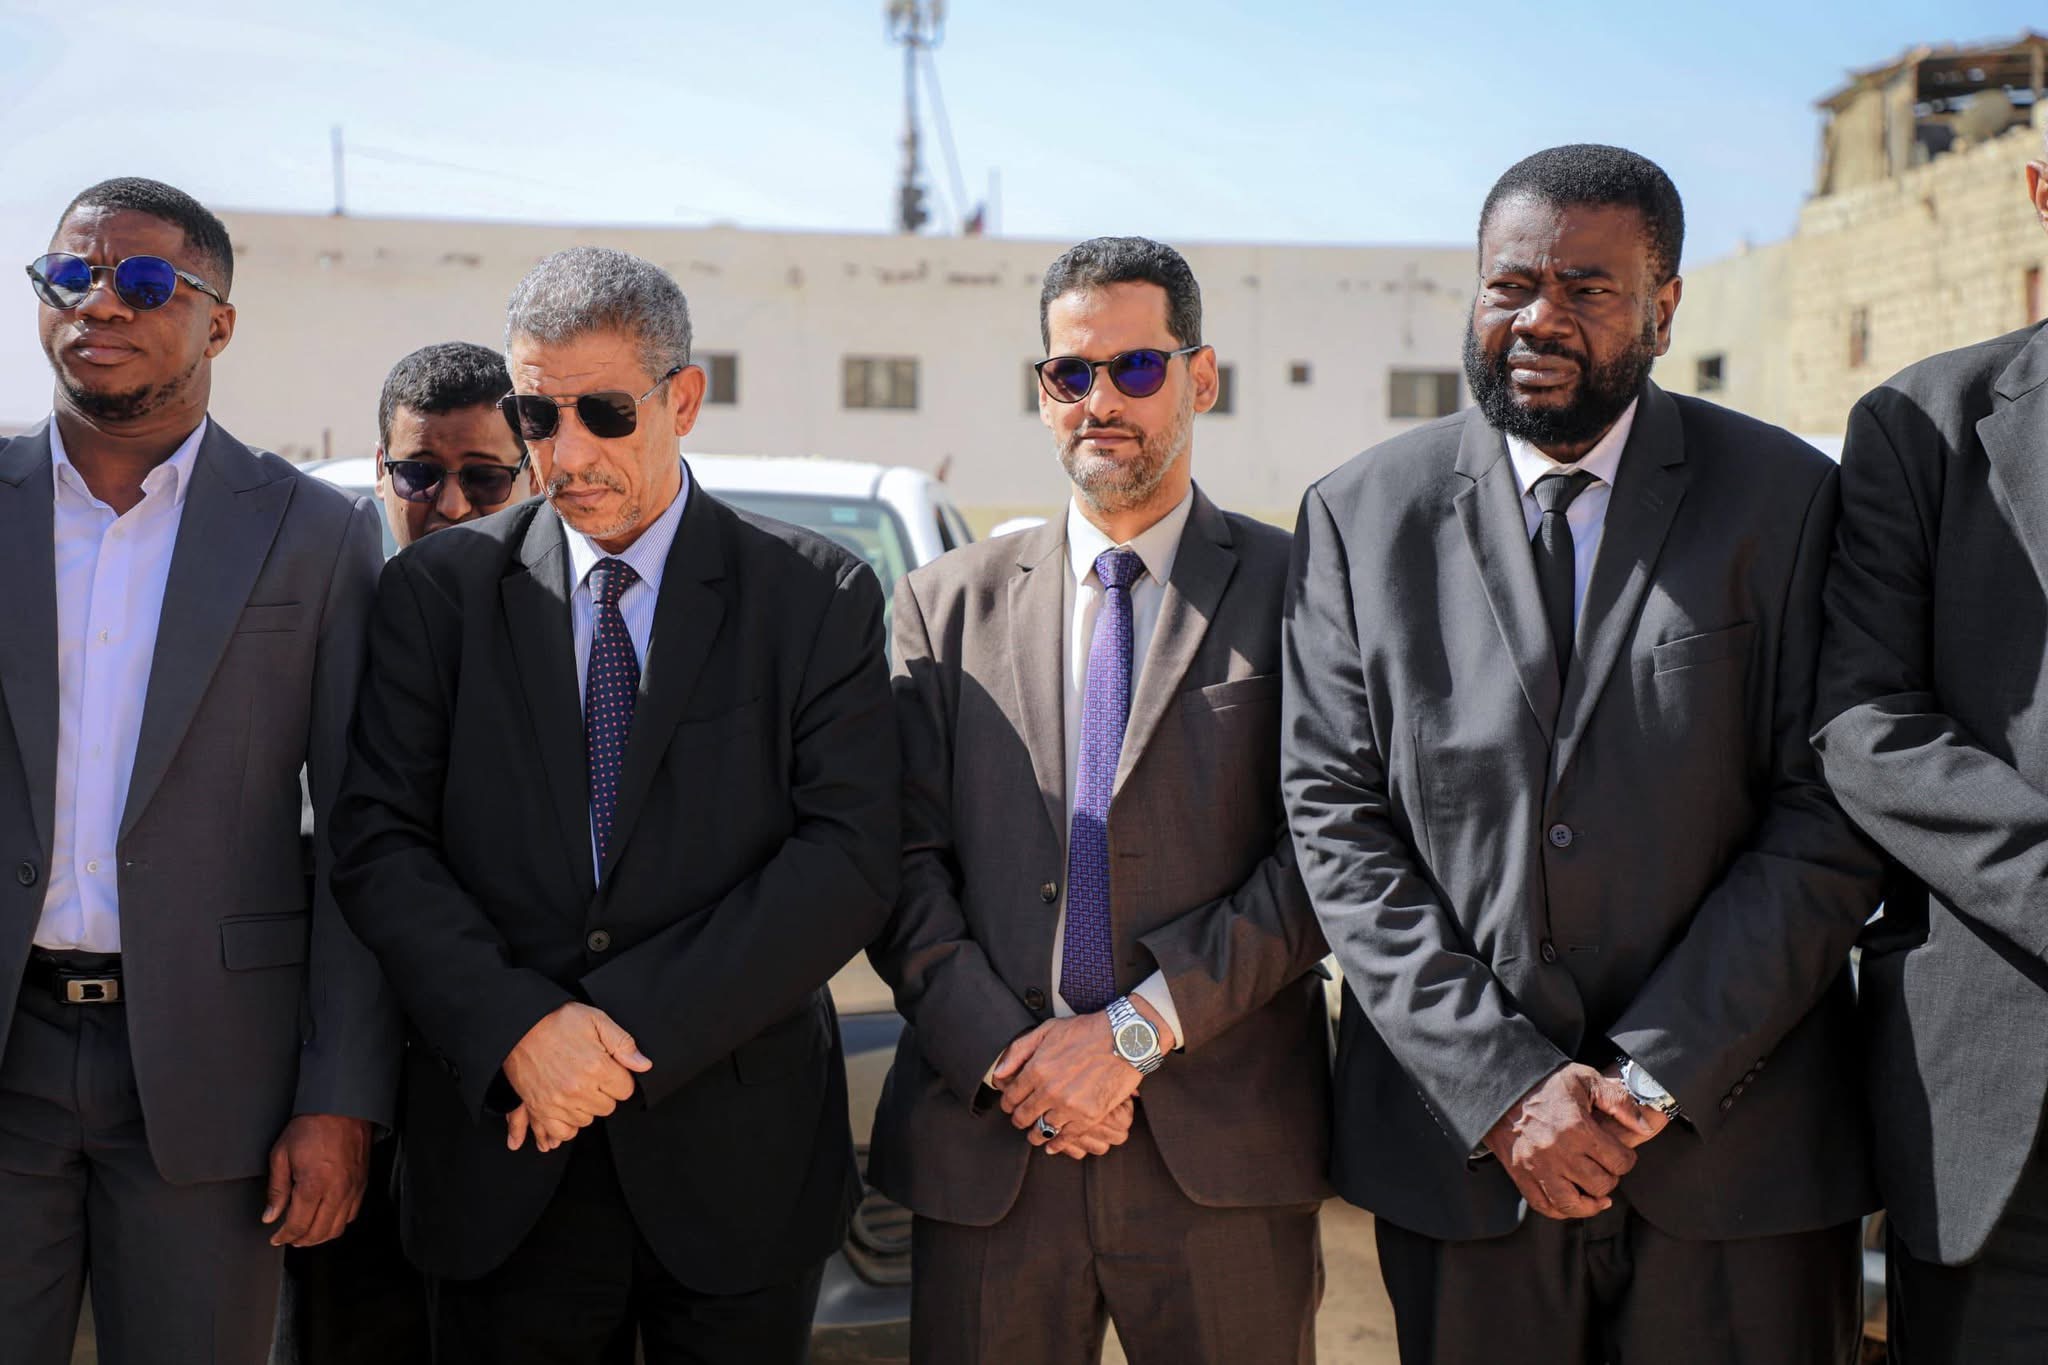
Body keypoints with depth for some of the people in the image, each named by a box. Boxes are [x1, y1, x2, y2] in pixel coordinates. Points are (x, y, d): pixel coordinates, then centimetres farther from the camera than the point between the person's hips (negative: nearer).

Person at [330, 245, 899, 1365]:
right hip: (498, 1157, 1)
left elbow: (850, 860, -8)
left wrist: (634, 1026, -15)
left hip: (736, 1154, -1)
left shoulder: (818, 598, -1)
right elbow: (378, 842, -1)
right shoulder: (438, 591, 4)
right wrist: (516, 1026, -16)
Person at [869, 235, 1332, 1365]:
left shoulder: (1295, 592, 3)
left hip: (1222, 1149, -1)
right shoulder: (947, 604, 10)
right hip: (984, 1148, 2)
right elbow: (905, 862, 4)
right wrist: (1011, 1061, -8)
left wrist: (1137, 1029, -12)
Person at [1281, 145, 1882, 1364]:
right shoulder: (1363, 516, 3)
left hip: (1737, 1146, 0)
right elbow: (1335, 817, -2)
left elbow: (1830, 817, -4)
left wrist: (1656, 1077, -11)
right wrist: (1502, 1083, -10)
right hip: (1459, 1144, 1)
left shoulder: (1788, 500, 0)